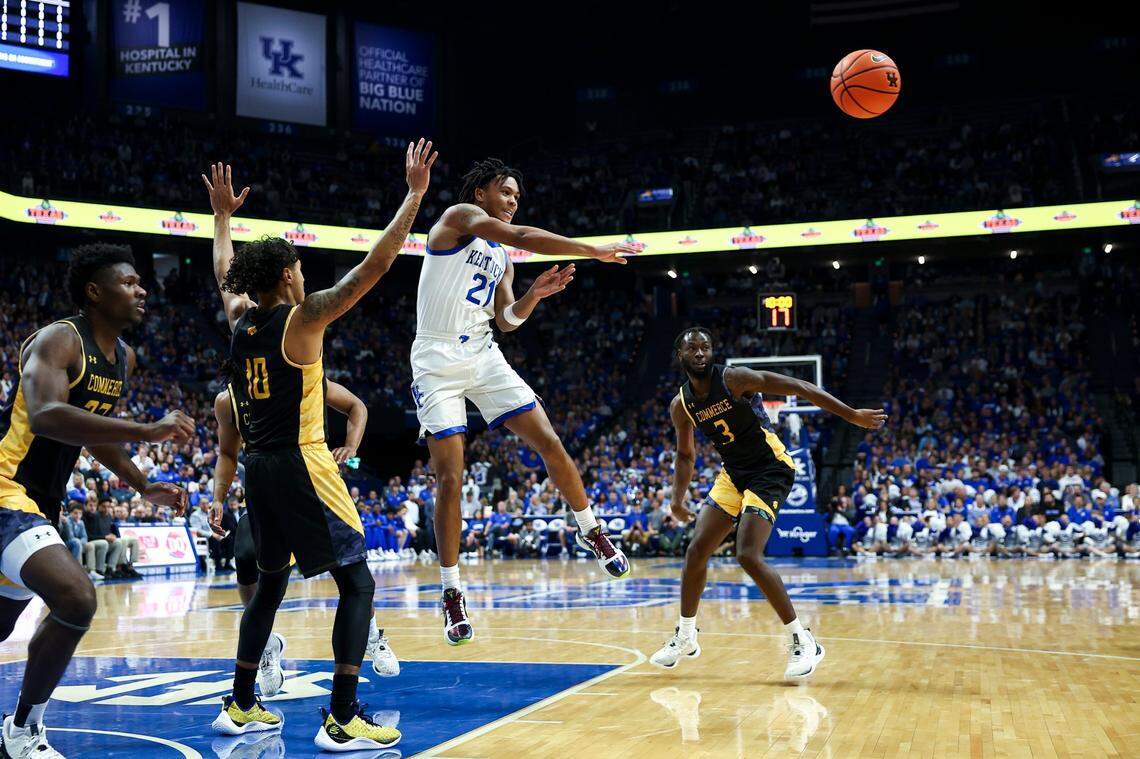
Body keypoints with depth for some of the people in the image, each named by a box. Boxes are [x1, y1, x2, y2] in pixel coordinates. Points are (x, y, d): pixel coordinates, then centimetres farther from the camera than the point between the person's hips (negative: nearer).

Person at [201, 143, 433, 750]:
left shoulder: (239, 318, 8)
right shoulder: (302, 318, -10)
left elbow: (226, 272, 30)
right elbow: (374, 266, -15)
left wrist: (222, 214, 44)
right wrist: (415, 195, -12)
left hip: (257, 467, 8)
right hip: (301, 464, -8)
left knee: (270, 581, 21)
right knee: (357, 583, -4)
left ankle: (240, 706, 26)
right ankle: (343, 719, -10)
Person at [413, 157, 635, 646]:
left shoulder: (501, 257, 19)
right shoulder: (460, 216, -4)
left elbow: (506, 320, 14)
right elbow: (520, 236, -19)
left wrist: (535, 294, -5)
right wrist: (594, 251, -19)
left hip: (484, 357, 6)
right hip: (438, 361, -6)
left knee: (548, 441, -2)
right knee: (450, 477, -8)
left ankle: (591, 531, 19)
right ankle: (451, 593, 2)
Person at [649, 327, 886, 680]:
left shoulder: (734, 378, -17)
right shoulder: (681, 405, 2)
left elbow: (799, 387, -16)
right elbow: (685, 455, 17)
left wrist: (852, 415, -18)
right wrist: (678, 499, 4)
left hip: (770, 469, -7)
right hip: (733, 473, 7)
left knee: (749, 555, -21)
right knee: (696, 550, 3)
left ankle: (803, 641, -11)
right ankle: (685, 637, 22)